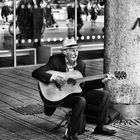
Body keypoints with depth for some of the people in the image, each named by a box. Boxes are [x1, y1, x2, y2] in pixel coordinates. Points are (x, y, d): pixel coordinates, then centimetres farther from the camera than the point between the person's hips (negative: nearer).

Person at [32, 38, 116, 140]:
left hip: (77, 92, 7)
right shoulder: (55, 61, -11)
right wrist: (54, 78, -32)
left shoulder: (80, 64, 6)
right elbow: (36, 73, -19)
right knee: (81, 101, -35)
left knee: (104, 95, -3)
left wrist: (102, 81, 1)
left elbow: (84, 85, 11)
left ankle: (100, 128, 7)